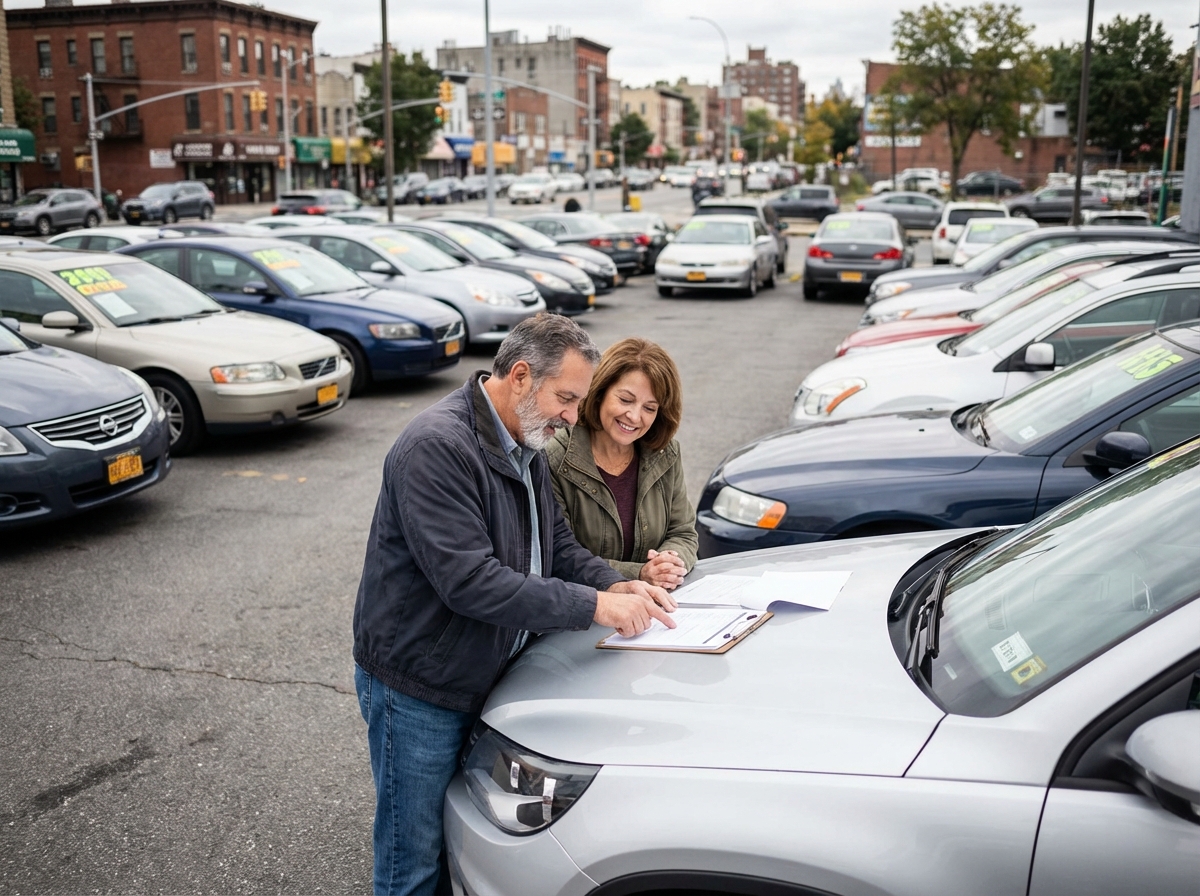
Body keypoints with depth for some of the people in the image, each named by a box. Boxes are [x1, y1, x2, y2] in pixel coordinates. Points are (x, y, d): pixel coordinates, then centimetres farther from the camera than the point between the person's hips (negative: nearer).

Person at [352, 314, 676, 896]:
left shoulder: (524, 445, 6)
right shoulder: (436, 446, -25)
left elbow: (557, 543, 13)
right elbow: (469, 581, -31)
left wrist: (613, 586, -8)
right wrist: (593, 606, -28)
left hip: (486, 680, 9)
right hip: (418, 689, -8)